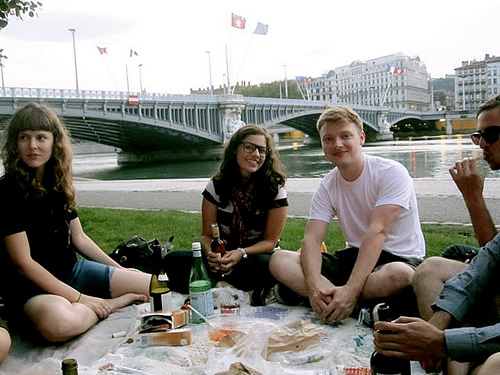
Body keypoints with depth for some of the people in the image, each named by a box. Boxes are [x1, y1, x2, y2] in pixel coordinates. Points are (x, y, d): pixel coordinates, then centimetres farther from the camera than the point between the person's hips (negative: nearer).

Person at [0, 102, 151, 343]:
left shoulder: (59, 183, 6)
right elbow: (22, 263, -18)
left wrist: (120, 270, 10)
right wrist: (80, 298, -21)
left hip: (72, 270, 6)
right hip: (32, 286, -5)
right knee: (59, 323, -41)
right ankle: (111, 304, -13)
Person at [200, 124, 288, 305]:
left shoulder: (275, 189, -8)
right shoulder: (216, 185, -1)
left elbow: (270, 241, -7)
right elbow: (207, 235, 0)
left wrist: (241, 254, -27)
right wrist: (211, 253, -25)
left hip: (257, 257, -3)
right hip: (222, 256, 3)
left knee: (265, 265, -39)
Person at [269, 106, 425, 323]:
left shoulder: (391, 173, -14)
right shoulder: (327, 187, 0)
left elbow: (377, 232, -25)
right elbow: (311, 239, -10)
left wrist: (351, 290, -35)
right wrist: (314, 286, -31)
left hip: (399, 259, -4)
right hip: (354, 256, 4)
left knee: (399, 275, -42)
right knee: (279, 260, -14)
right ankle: (358, 307, -26)